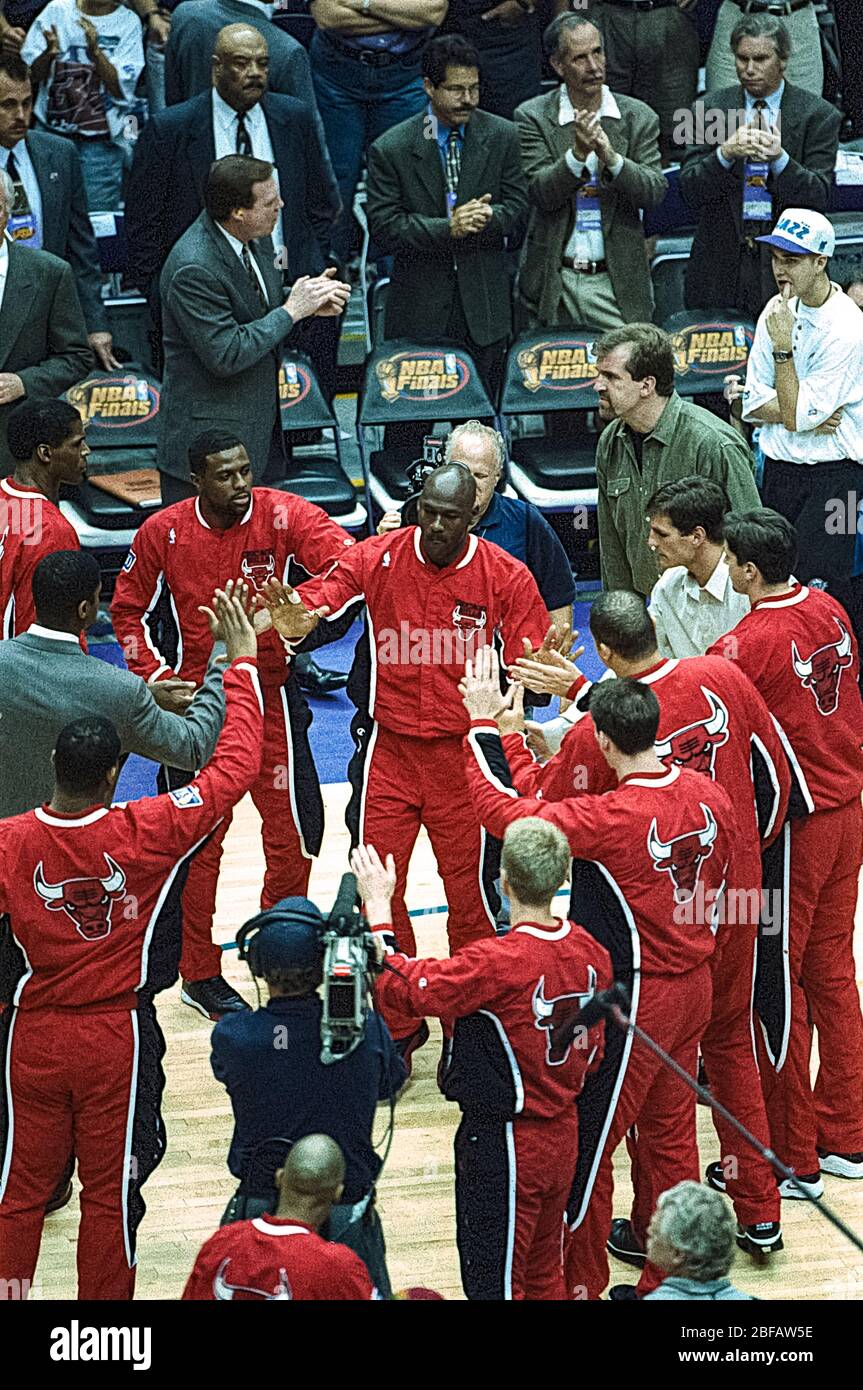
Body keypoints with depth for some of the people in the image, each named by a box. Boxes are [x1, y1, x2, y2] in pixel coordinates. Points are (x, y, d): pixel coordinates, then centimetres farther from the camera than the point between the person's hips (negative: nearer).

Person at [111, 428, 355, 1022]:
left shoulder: (282, 514, -12)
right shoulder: (163, 532, -8)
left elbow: (346, 560, -29)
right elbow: (129, 610, 5)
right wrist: (156, 678, -9)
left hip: (271, 694, 0)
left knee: (293, 829, 7)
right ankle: (200, 974, 22)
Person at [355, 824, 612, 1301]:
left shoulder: (496, 963, -28)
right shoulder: (589, 952, -4)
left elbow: (400, 985, -22)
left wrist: (376, 905, -12)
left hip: (503, 1143, -7)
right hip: (563, 1135, 7)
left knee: (495, 1281, 6)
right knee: (545, 1272, 23)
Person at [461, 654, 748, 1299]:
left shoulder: (612, 818, -27)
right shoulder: (710, 795, -4)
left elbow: (501, 809, -25)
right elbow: (727, 887, 9)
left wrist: (483, 723, -14)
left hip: (633, 999, -8)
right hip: (695, 989, 8)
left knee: (588, 1147, 8)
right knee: (672, 1137, 19)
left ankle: (582, 1283, 20)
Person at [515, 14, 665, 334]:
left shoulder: (639, 118, 4)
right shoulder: (533, 117, 0)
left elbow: (655, 192, -4)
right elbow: (540, 193, -9)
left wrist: (612, 158, -20)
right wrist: (577, 153, -25)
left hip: (617, 283, 1)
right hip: (553, 281, -1)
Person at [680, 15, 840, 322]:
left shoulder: (819, 115, 1)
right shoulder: (709, 109, 6)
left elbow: (819, 198, -6)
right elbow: (689, 192, -3)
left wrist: (780, 159, -24)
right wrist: (725, 154, -22)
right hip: (719, 269, 1)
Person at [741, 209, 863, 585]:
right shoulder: (777, 310, 5)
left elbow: (796, 416, -17)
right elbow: (753, 403, 5)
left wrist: (783, 346, -19)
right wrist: (803, 416, -11)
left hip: (831, 477, -6)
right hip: (776, 470, 6)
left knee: (814, 586, -10)